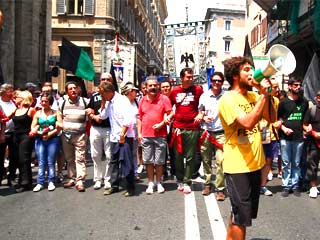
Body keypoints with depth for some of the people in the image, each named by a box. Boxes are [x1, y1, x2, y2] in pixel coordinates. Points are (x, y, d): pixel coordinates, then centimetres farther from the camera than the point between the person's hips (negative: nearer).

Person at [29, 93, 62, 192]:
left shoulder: (56, 113, 4)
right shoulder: (38, 113, 10)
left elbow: (59, 127, -5)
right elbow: (33, 128, 7)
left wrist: (49, 134, -14)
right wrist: (41, 133, -11)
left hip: (53, 139, -2)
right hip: (40, 140, 2)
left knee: (51, 162, 1)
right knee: (41, 163, 2)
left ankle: (51, 182, 10)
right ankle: (40, 183, 7)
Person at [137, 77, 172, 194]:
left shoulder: (164, 99, -1)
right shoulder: (142, 100, 10)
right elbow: (139, 118, 14)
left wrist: (161, 124, -15)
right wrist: (139, 133, 7)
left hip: (160, 135, -3)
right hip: (146, 136, 3)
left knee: (159, 161, 5)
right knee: (148, 161, 7)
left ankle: (158, 183, 19)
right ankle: (150, 183, 18)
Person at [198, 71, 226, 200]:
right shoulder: (204, 96, 5)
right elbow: (199, 111, 15)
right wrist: (203, 117, -5)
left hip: (221, 133, -2)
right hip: (206, 132, 3)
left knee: (221, 161, -7)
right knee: (206, 160, 9)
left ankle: (220, 188, 3)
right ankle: (207, 183, 26)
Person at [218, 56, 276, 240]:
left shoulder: (254, 96, 9)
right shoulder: (228, 99, -14)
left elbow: (271, 118, 3)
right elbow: (248, 123, -27)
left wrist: (266, 94, -7)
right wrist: (263, 95, -22)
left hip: (255, 163, 8)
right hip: (238, 166, -7)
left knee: (239, 212, 20)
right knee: (242, 216, 0)